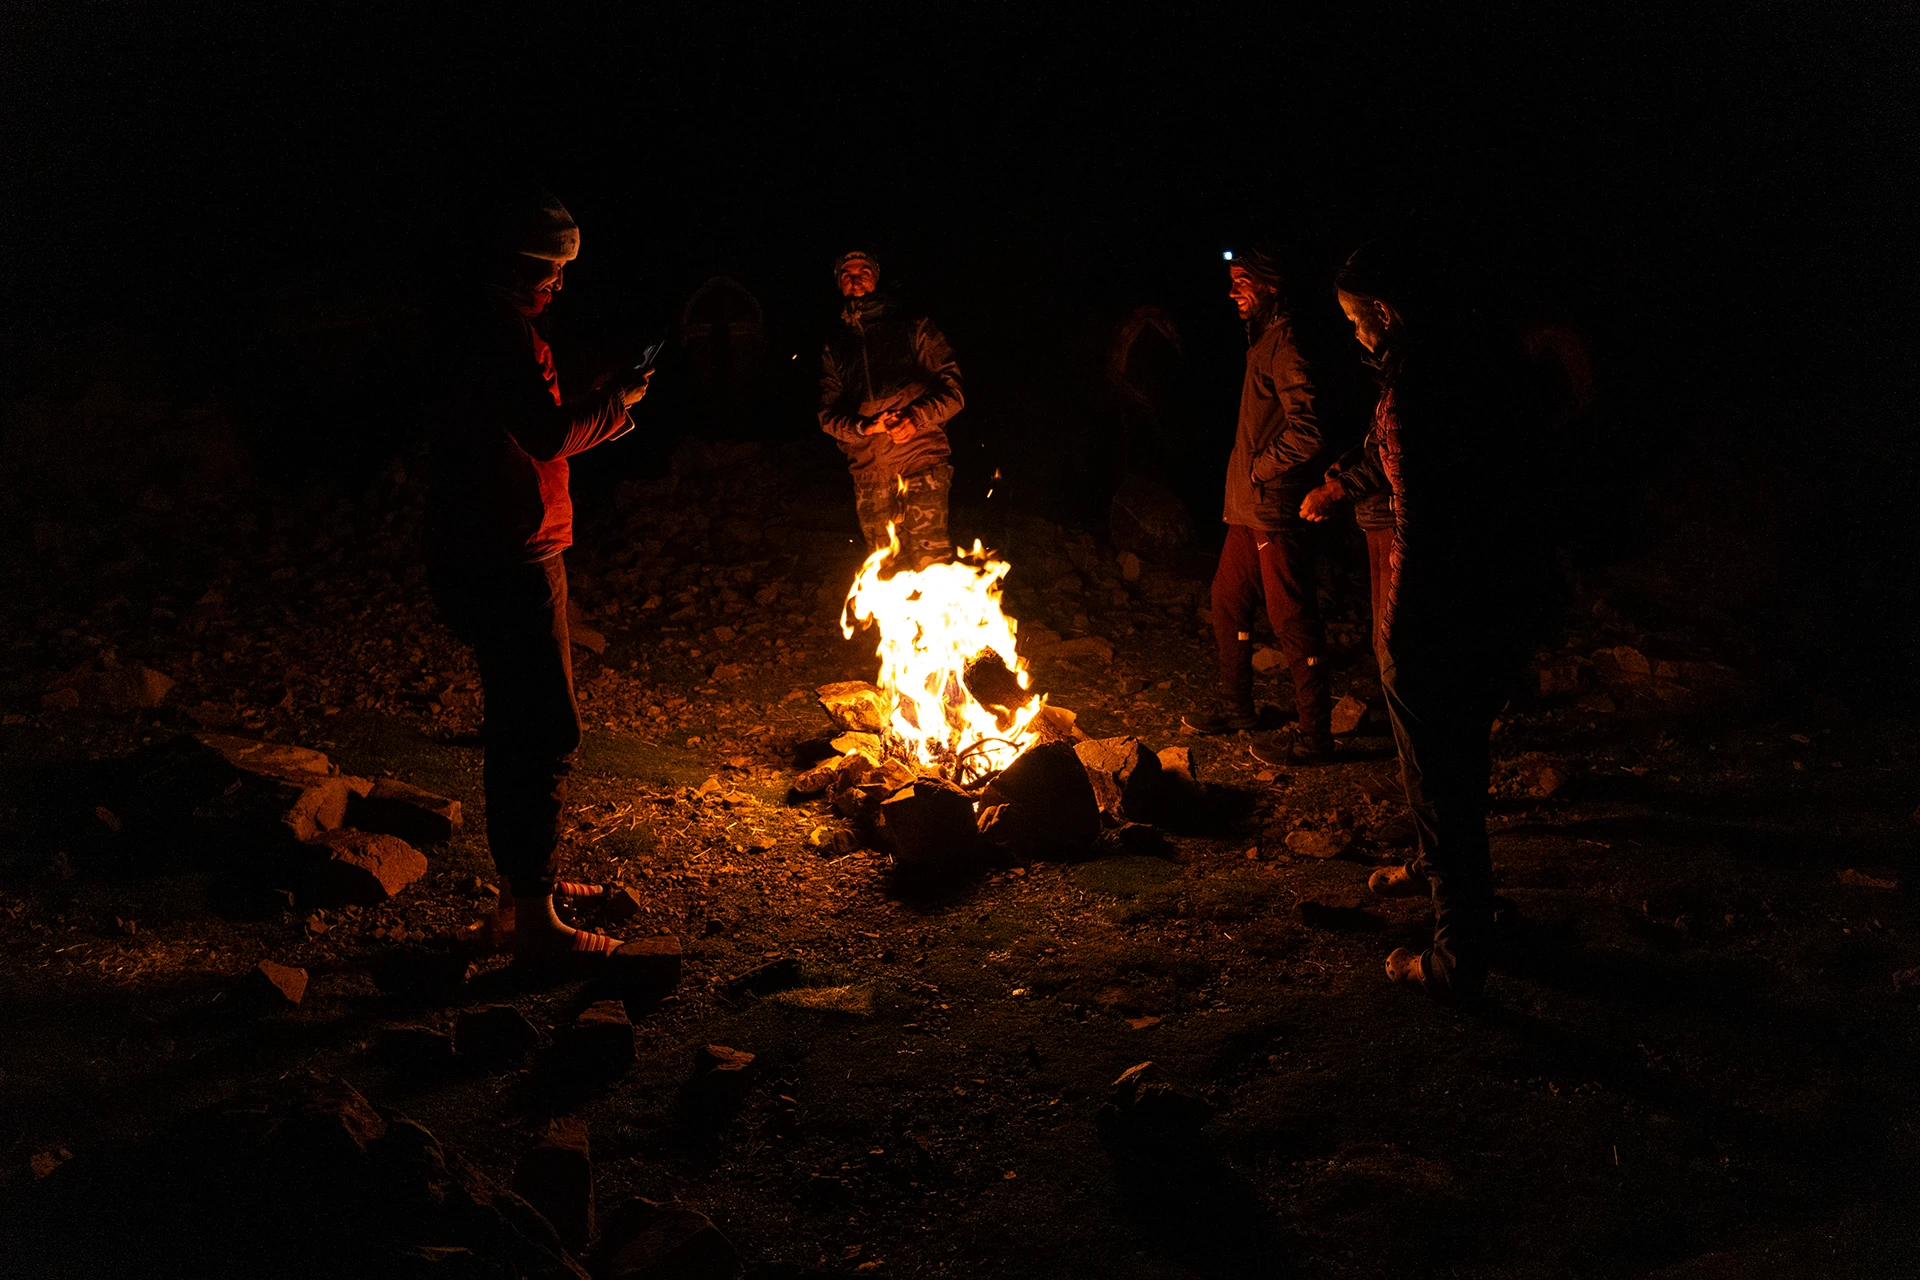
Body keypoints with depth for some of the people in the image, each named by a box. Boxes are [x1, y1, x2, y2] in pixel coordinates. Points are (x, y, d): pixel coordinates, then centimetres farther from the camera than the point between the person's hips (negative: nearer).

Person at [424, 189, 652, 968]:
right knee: (545, 734, -8)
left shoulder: (465, 322, 15)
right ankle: (534, 920, -4)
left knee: (517, 727, 20)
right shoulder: (503, 329, -17)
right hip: (512, 560, -11)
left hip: (476, 552, 11)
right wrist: (615, 403, -7)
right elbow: (550, 435, -23)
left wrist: (595, 412, 15)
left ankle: (526, 882, 34)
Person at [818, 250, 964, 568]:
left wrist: (917, 419, -14)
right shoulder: (835, 346, 17)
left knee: (929, 559, -14)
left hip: (920, 464, -4)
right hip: (869, 475, 4)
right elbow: (828, 414, 11)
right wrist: (865, 427, -10)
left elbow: (952, 389, 3)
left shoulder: (913, 327, 8)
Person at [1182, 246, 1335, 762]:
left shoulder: (1286, 345, -17)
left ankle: (1315, 734, 4)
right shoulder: (1261, 341, 15)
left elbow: (1305, 434, -25)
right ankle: (1236, 704, 34)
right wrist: (1244, 476, 14)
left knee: (1292, 620, -4)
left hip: (1279, 509, -10)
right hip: (1248, 506, 10)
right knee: (1228, 601, 19)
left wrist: (1261, 469, -13)